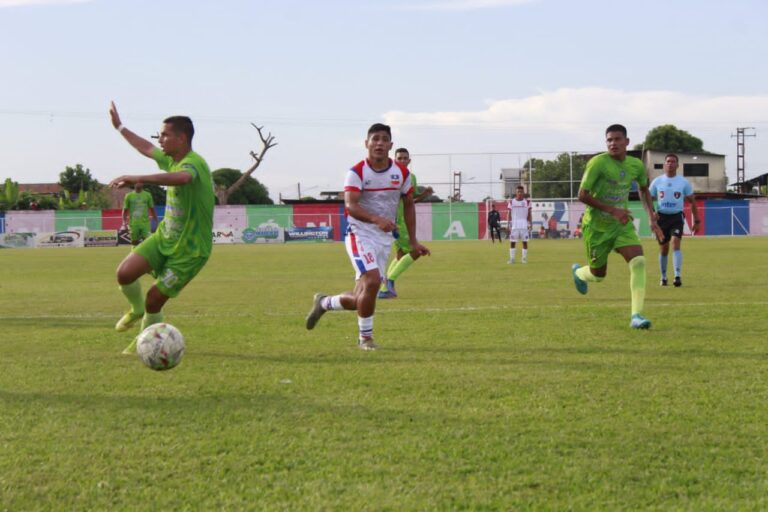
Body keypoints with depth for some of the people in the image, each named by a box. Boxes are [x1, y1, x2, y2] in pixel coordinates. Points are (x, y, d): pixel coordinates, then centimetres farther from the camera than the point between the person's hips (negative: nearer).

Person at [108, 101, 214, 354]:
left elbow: (182, 177, -48)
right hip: (164, 236, 7)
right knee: (125, 273, -12)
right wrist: (119, 126, 38)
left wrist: (139, 179, -56)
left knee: (154, 299, -4)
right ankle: (137, 310, 20)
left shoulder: (194, 163, -23)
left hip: (190, 250, -7)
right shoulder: (169, 159, 5)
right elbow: (146, 148, 28)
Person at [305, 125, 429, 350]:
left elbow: (408, 205, 15)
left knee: (361, 299, 5)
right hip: (360, 236, -5)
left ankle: (323, 303, 34)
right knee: (372, 281, -24)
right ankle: (365, 337, -6)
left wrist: (413, 241, 11)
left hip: (385, 238, 5)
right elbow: (350, 205, -25)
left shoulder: (402, 172, 3)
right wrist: (376, 219, -42)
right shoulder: (357, 172, -11)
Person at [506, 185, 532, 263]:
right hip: (514, 224, 0)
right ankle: (512, 258, 8)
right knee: (512, 241, 0)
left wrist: (530, 223, -2)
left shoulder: (527, 201, 4)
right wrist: (509, 223, -1)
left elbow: (529, 214, 6)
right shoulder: (511, 201, 3)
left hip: (524, 224, 0)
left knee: (525, 241, 0)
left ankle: (524, 258, 10)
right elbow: (509, 214, 6)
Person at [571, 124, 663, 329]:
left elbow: (644, 189, 17)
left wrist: (651, 218, 5)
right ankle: (578, 272, 49)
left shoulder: (636, 165, -4)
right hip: (597, 226, -4)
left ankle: (636, 315, -18)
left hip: (622, 223, 4)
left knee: (639, 262, -20)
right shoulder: (598, 163, -20)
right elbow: (582, 195, -21)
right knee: (599, 275, 10)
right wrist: (612, 210, -29)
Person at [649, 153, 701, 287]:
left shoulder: (683, 182, 0)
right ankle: (663, 277, 24)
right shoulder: (657, 182, 3)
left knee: (676, 244, -20)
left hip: (677, 217, -2)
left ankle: (678, 276, -25)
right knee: (663, 249, 8)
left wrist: (696, 221, 3)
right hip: (661, 217, 2)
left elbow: (692, 202, 7)